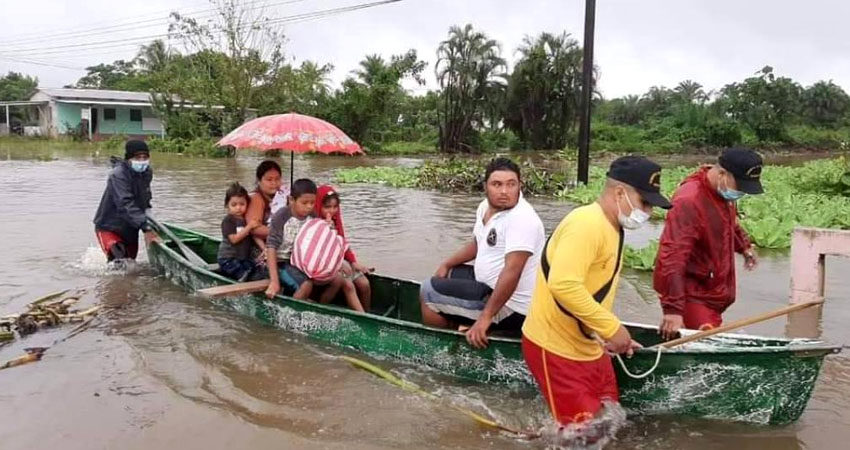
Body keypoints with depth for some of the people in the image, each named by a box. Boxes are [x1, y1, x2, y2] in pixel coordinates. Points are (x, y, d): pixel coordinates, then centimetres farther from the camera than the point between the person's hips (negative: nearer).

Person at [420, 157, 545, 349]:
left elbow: (512, 272, -31)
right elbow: (477, 244, 23)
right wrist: (446, 265, 17)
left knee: (428, 291, -8)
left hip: (510, 307, -10)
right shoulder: (485, 206, 5)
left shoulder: (522, 219, -25)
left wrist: (485, 317, -32)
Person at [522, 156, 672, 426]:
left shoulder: (612, 228, 12)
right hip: (557, 349, -10)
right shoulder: (587, 223, -21)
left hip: (589, 348, 10)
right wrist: (611, 328, -26)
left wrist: (611, 336, 13)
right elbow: (563, 285, -34)